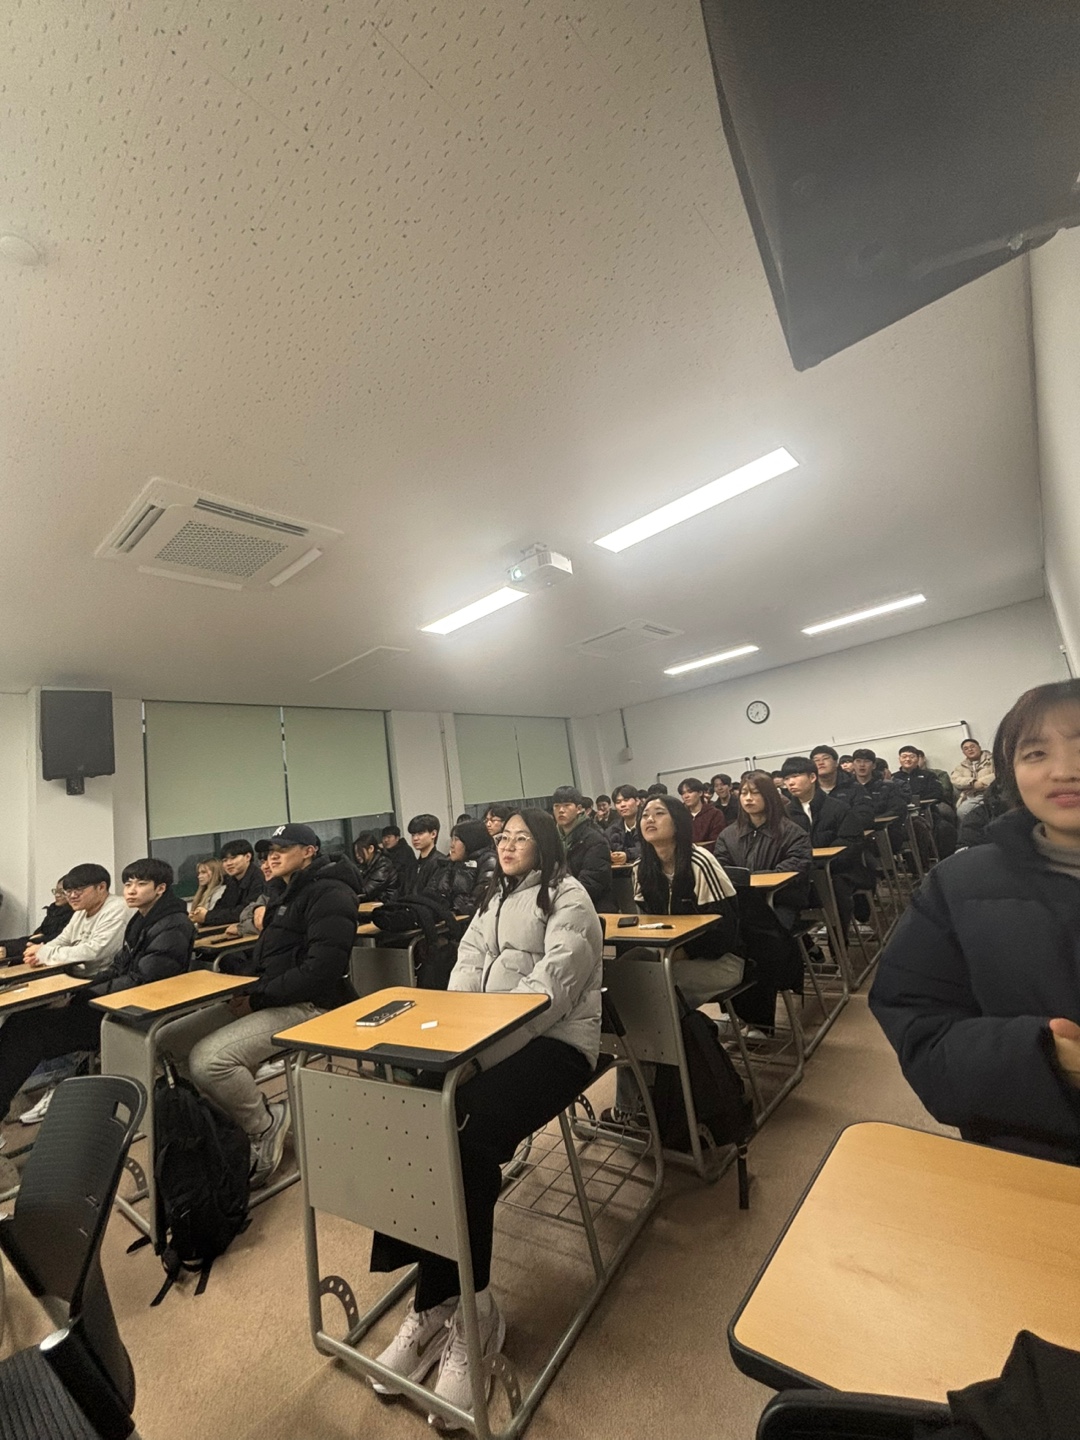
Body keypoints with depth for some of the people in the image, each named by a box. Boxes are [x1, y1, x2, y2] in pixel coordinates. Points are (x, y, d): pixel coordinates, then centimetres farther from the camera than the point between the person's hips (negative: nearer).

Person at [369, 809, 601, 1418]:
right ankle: (446, 1306, -8)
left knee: (465, 1135, -26)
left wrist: (486, 1043, -20)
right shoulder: (493, 899, 21)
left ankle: (439, 1306, -6)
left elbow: (552, 986, -15)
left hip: (552, 1041, -6)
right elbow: (468, 966, 13)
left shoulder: (568, 897, -4)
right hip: (484, 1039, 6)